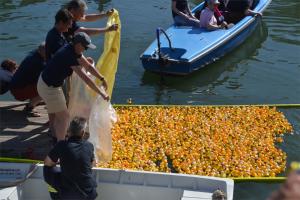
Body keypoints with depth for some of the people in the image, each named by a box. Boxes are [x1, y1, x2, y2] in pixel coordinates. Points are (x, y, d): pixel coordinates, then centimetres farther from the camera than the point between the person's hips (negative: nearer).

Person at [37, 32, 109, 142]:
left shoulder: (74, 50, -1)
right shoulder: (69, 56, -29)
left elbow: (88, 66, 11)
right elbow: (85, 78, -31)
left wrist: (102, 79, 11)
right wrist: (101, 93, -28)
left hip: (44, 82, 10)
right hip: (49, 88, -10)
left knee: (59, 115, 23)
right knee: (64, 117, 0)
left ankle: (59, 141, 36)